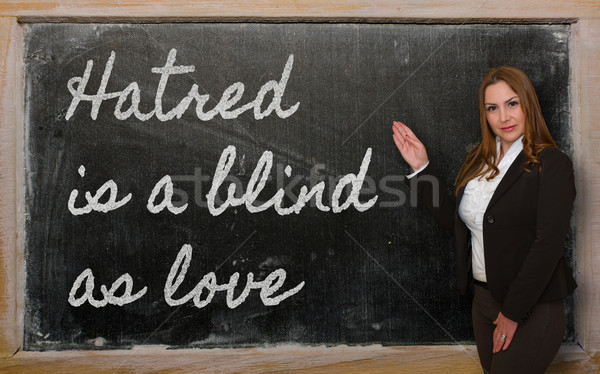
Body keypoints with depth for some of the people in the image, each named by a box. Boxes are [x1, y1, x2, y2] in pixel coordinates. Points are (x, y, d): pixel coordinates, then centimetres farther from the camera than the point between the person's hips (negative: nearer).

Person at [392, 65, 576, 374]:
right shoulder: (478, 161, 7)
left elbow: (548, 245, -18)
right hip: (483, 298, 6)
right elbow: (452, 218, 10)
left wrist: (513, 312, -17)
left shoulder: (552, 164, -14)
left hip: (532, 307, -6)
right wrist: (421, 167, 4)